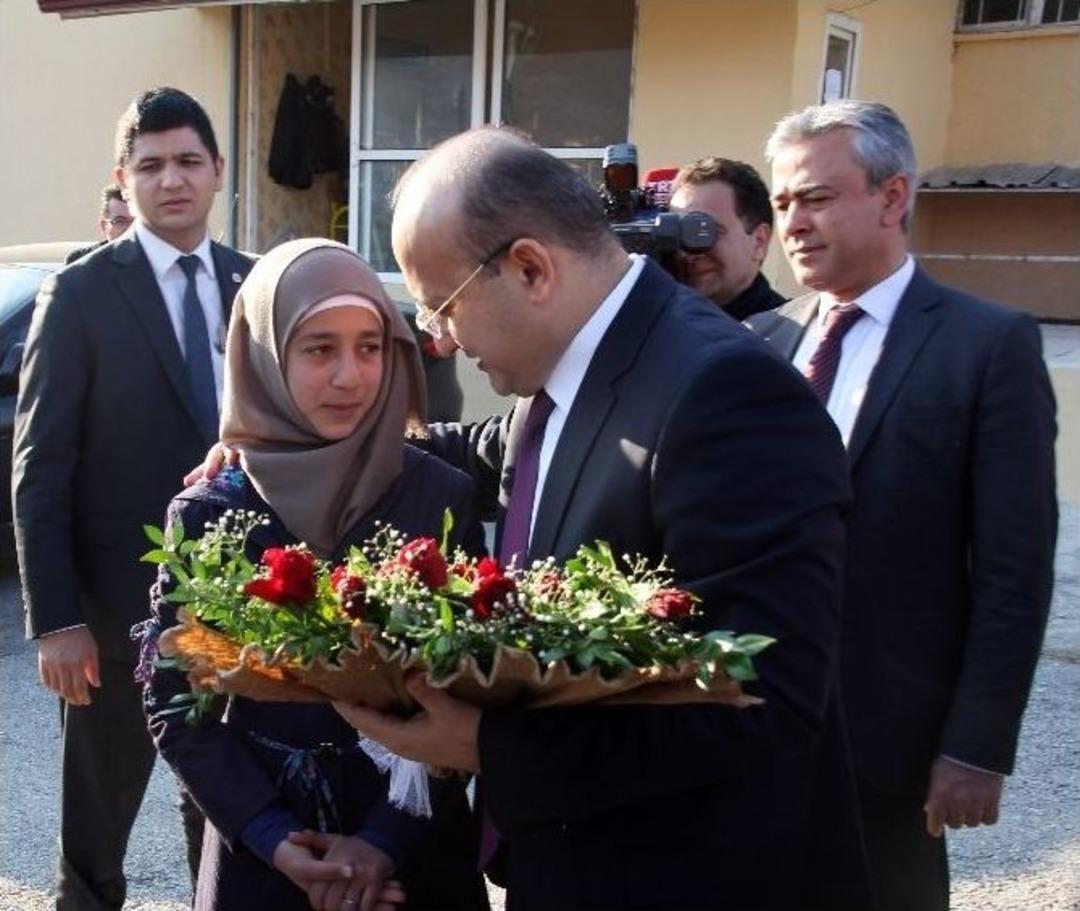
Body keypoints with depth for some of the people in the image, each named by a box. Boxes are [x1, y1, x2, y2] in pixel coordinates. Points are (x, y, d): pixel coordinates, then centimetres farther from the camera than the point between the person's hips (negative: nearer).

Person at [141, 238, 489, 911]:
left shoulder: (443, 497, -7)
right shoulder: (210, 513, -7)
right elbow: (173, 704, -3)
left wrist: (389, 837, -12)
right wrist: (276, 841, -12)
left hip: (420, 847, 0)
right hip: (262, 854, 0)